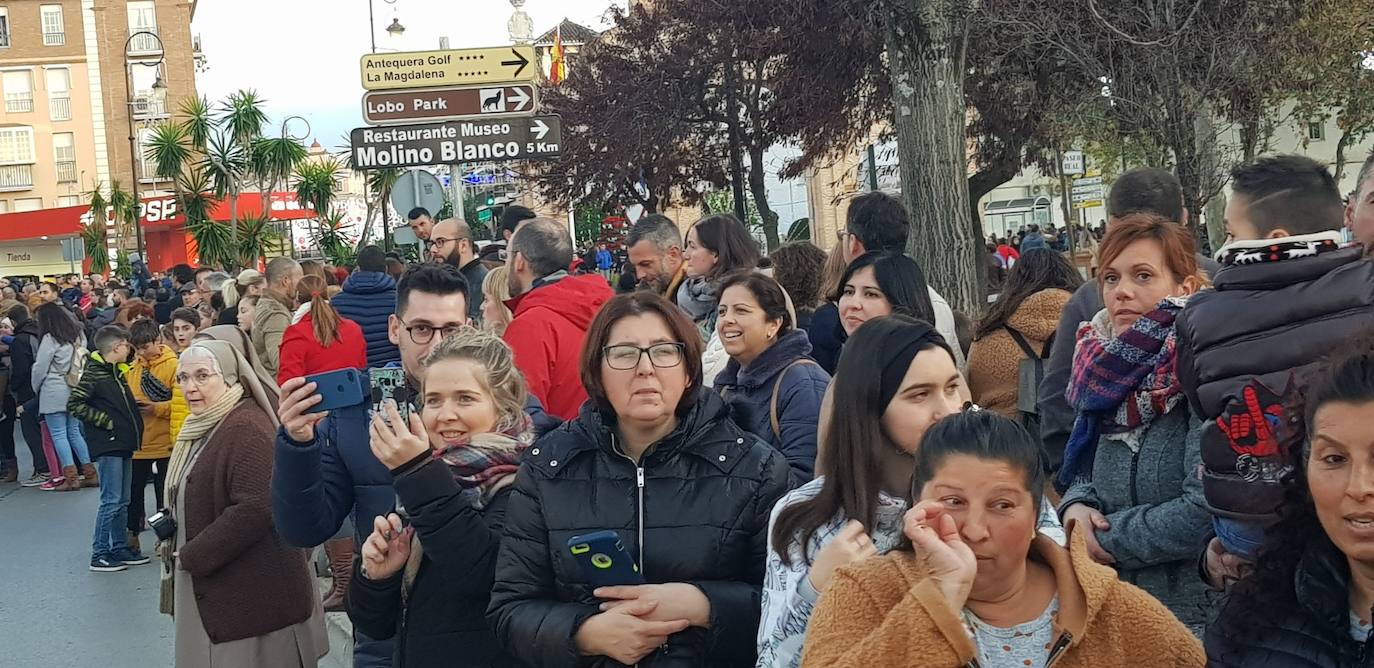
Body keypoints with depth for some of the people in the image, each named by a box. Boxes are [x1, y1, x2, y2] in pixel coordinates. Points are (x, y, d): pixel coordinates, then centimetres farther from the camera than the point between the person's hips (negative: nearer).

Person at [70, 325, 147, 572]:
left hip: (124, 445, 9)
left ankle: (121, 548, 21)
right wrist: (106, 421, -16)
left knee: (122, 501, 13)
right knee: (111, 501, -7)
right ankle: (99, 554, -1)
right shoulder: (93, 373, -11)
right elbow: (74, 404, -18)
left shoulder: (117, 371, 14)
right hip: (107, 445, -9)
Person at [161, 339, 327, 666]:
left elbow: (255, 508, -28)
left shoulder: (246, 427, -18)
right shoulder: (203, 427, 13)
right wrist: (173, 538, 6)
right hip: (210, 591, 10)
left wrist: (193, 556, -18)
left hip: (250, 596, -10)